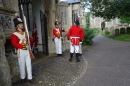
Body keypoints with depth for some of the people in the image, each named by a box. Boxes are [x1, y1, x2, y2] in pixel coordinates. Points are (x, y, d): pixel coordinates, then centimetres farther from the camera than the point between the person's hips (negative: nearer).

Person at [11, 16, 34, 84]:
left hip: (27, 51, 5)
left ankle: (30, 78, 17)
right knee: (22, 66, 6)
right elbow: (14, 44, -15)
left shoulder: (25, 32, 12)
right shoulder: (14, 34, -7)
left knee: (29, 65, 7)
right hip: (21, 52, -5)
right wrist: (24, 46, -22)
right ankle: (23, 78, 23)